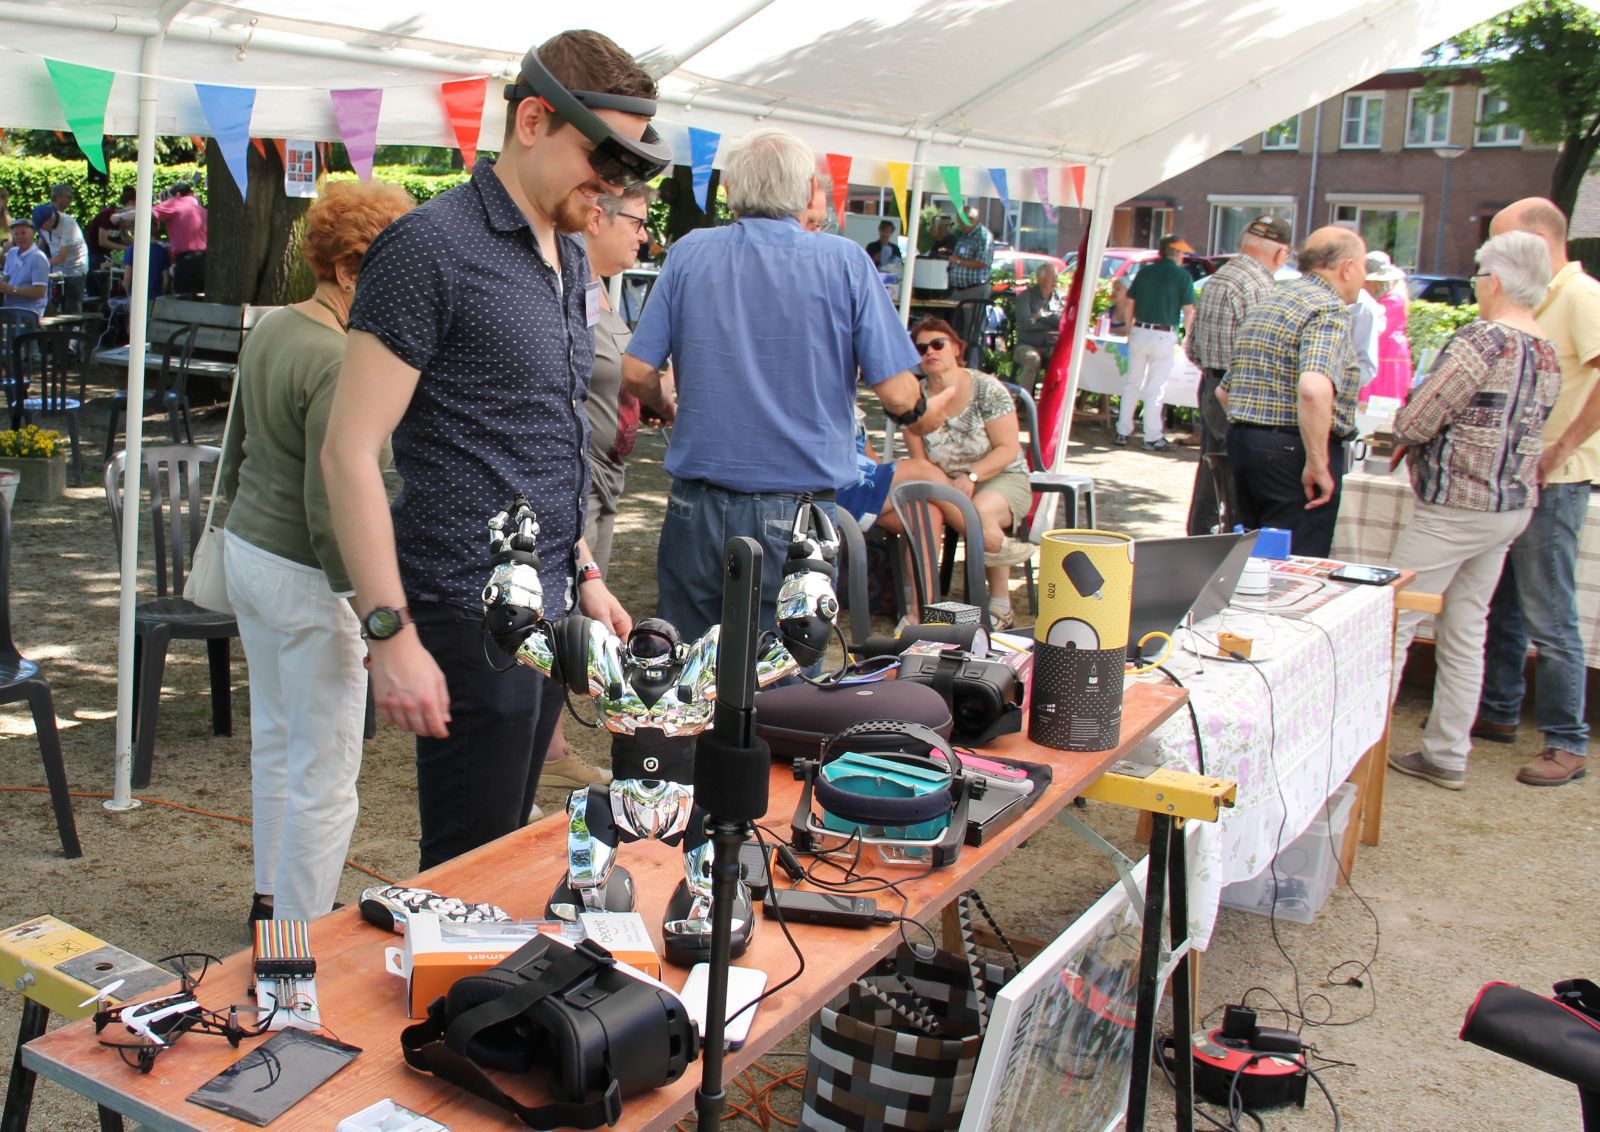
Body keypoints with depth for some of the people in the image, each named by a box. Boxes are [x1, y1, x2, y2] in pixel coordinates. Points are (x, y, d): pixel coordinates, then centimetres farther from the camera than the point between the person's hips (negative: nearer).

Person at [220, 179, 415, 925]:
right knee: (324, 774, 1)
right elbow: (329, 513, -25)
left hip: (246, 550, 10)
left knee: (274, 738, 23)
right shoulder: (340, 364, -22)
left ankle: (270, 898, 38)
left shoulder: (268, 332, 6)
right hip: (306, 581, -10)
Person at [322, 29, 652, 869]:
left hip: (546, 611, 8)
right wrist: (390, 634, -20)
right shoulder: (430, 248, -13)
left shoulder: (570, 257, 13)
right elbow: (348, 451, -16)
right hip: (472, 619, -8)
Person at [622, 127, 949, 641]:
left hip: (698, 506, 2)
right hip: (798, 511, -2)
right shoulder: (845, 262, -4)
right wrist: (927, 413, 16)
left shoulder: (689, 253, 1)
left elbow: (636, 371, 1)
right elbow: (896, 392, -7)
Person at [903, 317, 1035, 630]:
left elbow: (1008, 449, -11)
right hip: (946, 483, 3)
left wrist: (970, 476, -26)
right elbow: (920, 462, -1)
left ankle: (1000, 608, -17)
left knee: (980, 513, -37)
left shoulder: (987, 389, -9)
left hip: (1002, 478, -3)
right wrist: (946, 485, -20)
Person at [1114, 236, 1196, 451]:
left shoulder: (1144, 272, 8)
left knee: (1132, 383, 14)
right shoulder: (1182, 276, -5)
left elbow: (1128, 305, 8)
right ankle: (1152, 437, 5)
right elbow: (1189, 311, -8)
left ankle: (1123, 431, 17)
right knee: (1156, 388, 1)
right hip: (1163, 335, -4)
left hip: (1139, 332, 4)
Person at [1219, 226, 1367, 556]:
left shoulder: (1268, 302, 18)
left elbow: (1224, 391, 24)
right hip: (1292, 451, -9)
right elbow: (1314, 389, -29)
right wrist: (1318, 463, -23)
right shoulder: (1329, 309, -11)